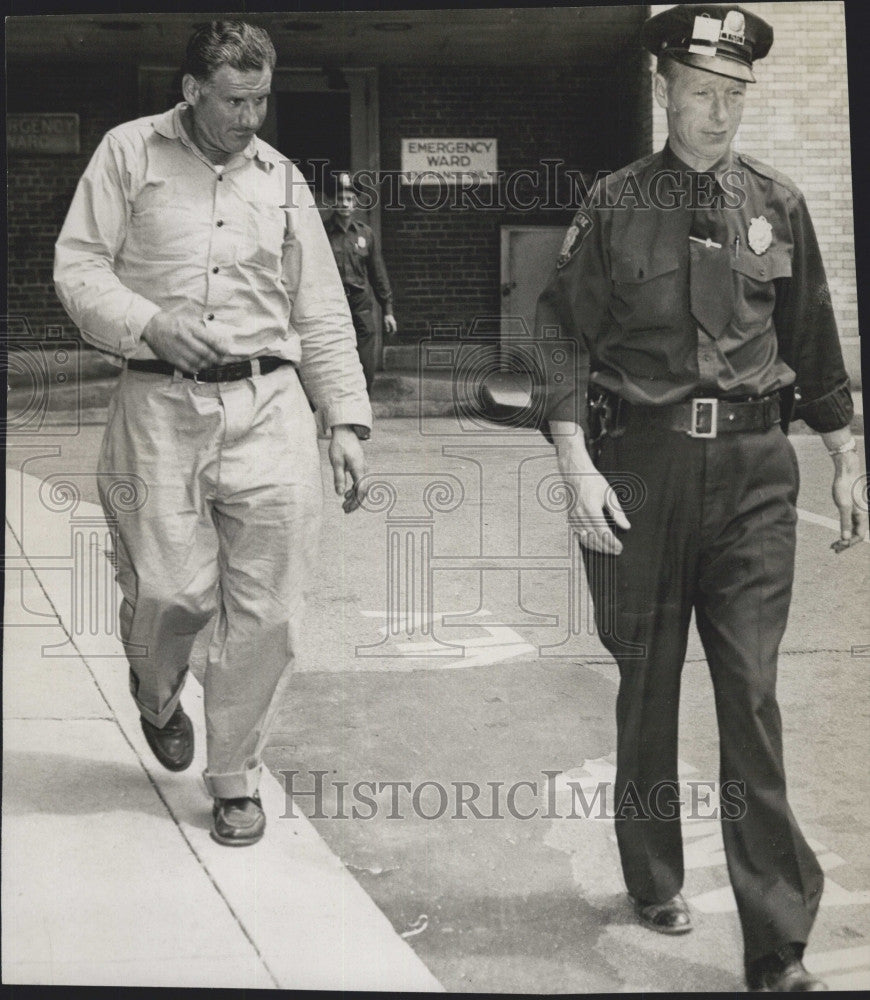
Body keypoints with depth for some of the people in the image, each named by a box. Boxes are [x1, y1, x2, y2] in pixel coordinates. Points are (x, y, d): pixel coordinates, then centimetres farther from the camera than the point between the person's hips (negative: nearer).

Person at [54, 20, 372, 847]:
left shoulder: (282, 179, 14)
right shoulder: (130, 153, 6)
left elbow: (322, 314, 15)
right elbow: (77, 267, 3)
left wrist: (347, 420, 7)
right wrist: (151, 325, -15)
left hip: (268, 407, 2)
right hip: (160, 405, -2)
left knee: (265, 609, -1)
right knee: (170, 589, -7)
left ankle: (235, 779, 17)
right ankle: (157, 694, 31)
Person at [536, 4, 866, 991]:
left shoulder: (778, 205, 9)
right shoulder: (614, 206, 3)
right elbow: (564, 343, 1)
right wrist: (577, 467, -10)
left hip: (751, 466, 1)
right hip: (640, 464, 0)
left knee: (752, 696, -4)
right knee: (648, 687, 10)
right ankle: (654, 881, 32)